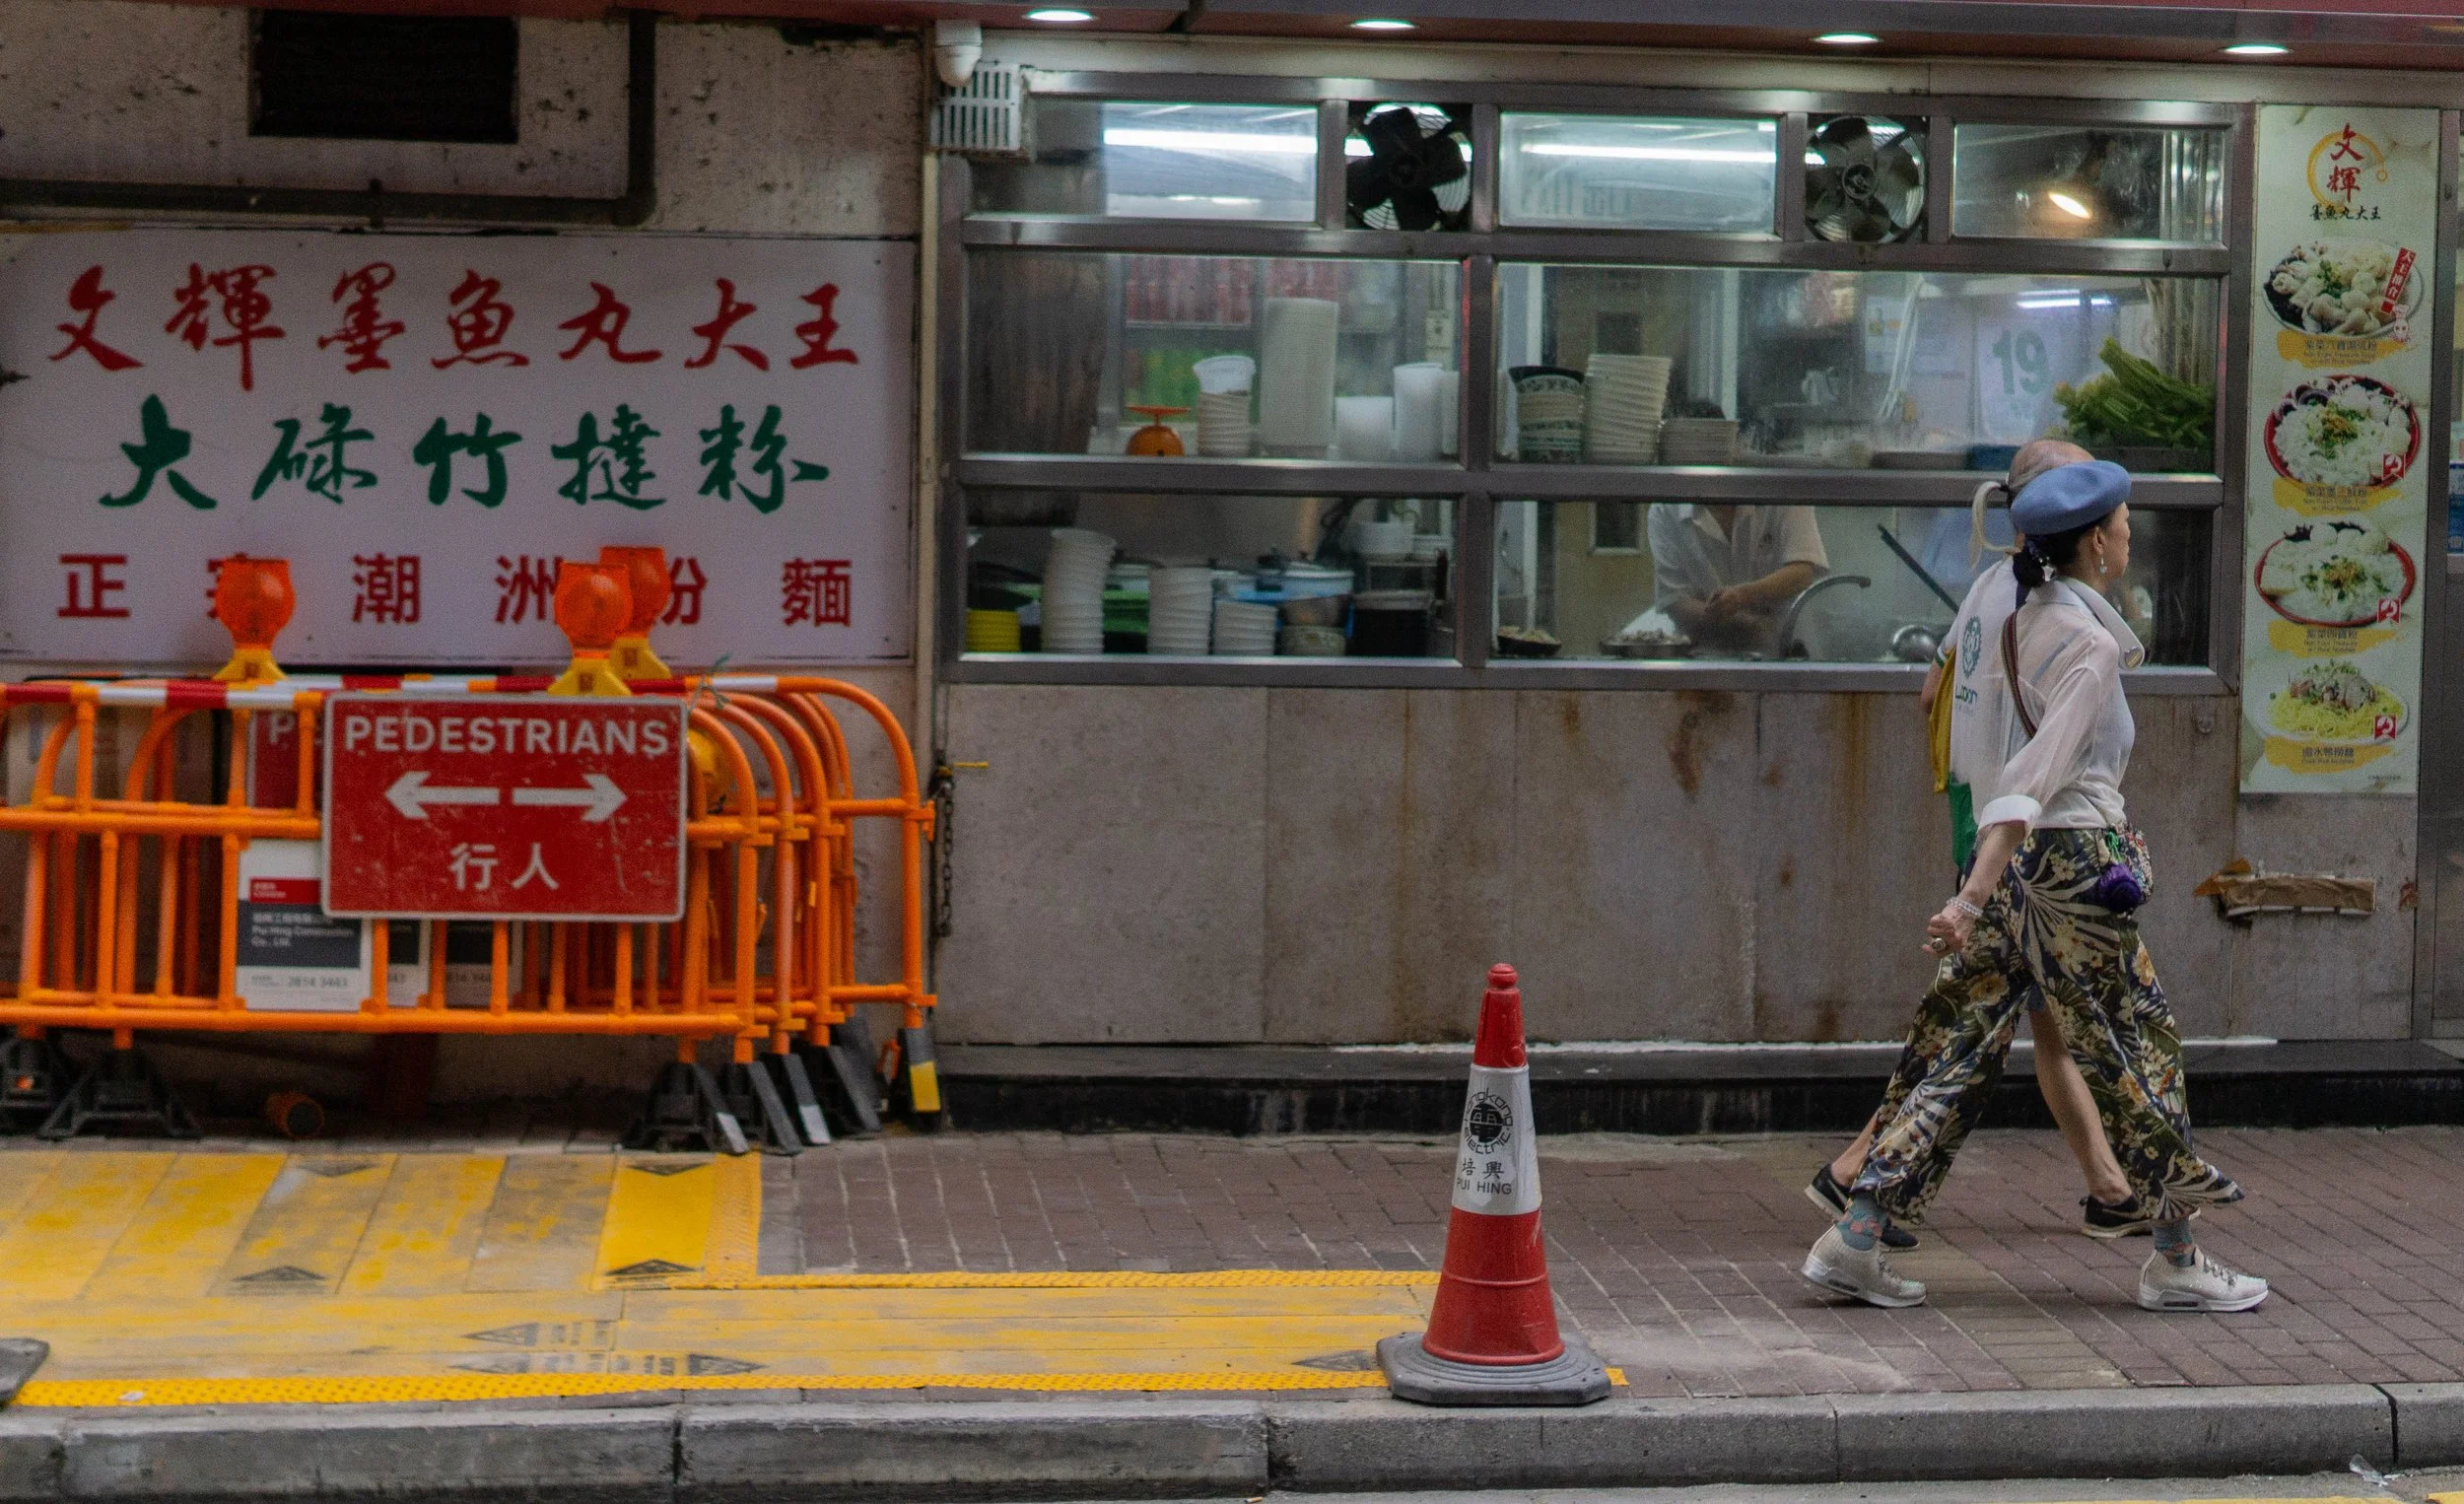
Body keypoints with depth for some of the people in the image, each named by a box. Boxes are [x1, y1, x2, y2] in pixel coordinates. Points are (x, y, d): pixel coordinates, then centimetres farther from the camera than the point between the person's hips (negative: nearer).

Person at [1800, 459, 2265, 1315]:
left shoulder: (1998, 616, 8)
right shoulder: (2089, 643, -15)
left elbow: (1969, 755, 18)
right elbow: (2034, 776, -23)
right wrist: (1973, 897, -28)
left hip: (2004, 858, 8)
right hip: (2073, 859, -8)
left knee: (1956, 1043, 8)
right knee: (2137, 1048, 5)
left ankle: (1857, 1236, 2)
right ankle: (2176, 1260, 14)